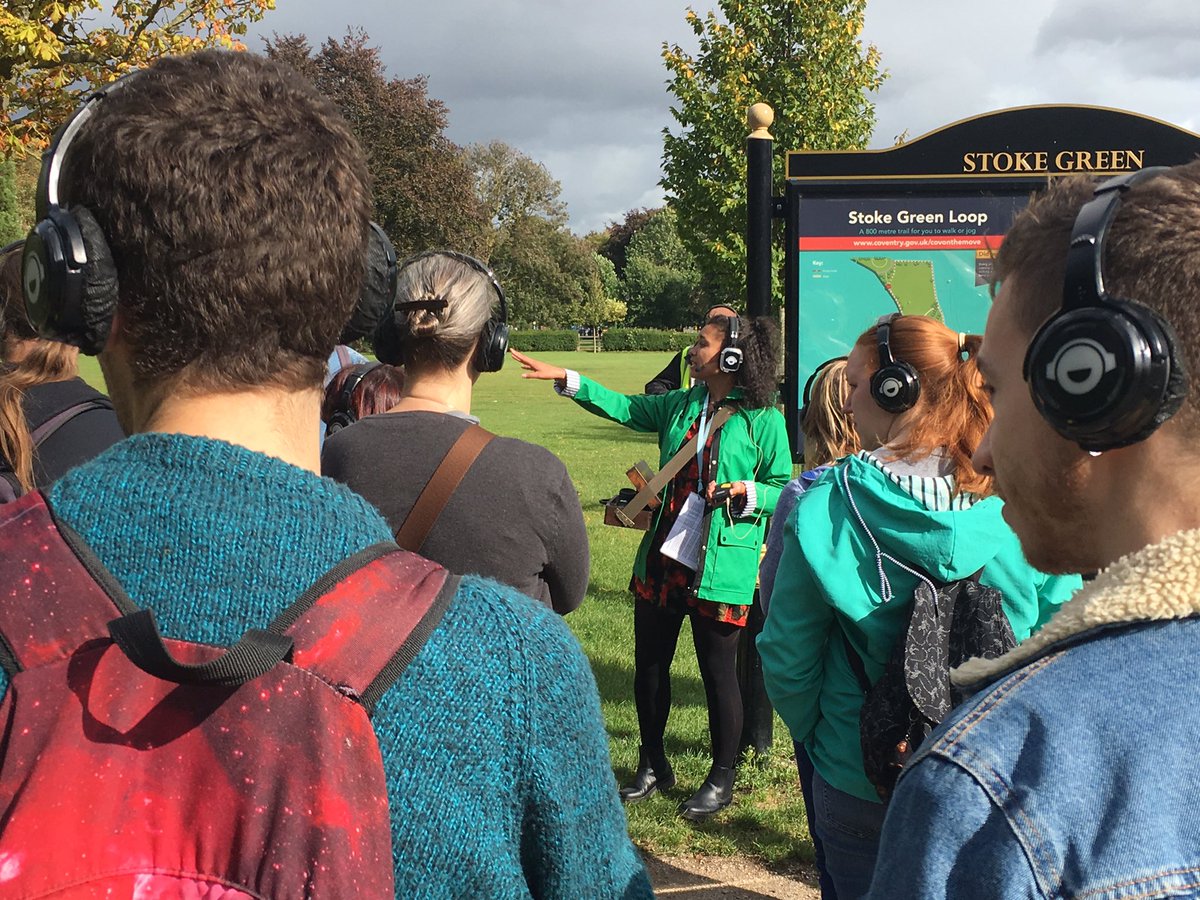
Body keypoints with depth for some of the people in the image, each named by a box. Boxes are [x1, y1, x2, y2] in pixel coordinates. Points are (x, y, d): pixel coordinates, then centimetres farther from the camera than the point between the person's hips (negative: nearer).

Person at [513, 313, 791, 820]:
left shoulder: (763, 419, -7)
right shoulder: (680, 405, 9)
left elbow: (783, 489, -3)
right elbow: (623, 407, 14)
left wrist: (748, 490, -22)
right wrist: (565, 379, 6)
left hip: (720, 568, -6)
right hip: (662, 558, 6)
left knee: (718, 672, 4)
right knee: (649, 664, 13)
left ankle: (722, 779, 21)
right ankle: (652, 765, 31)